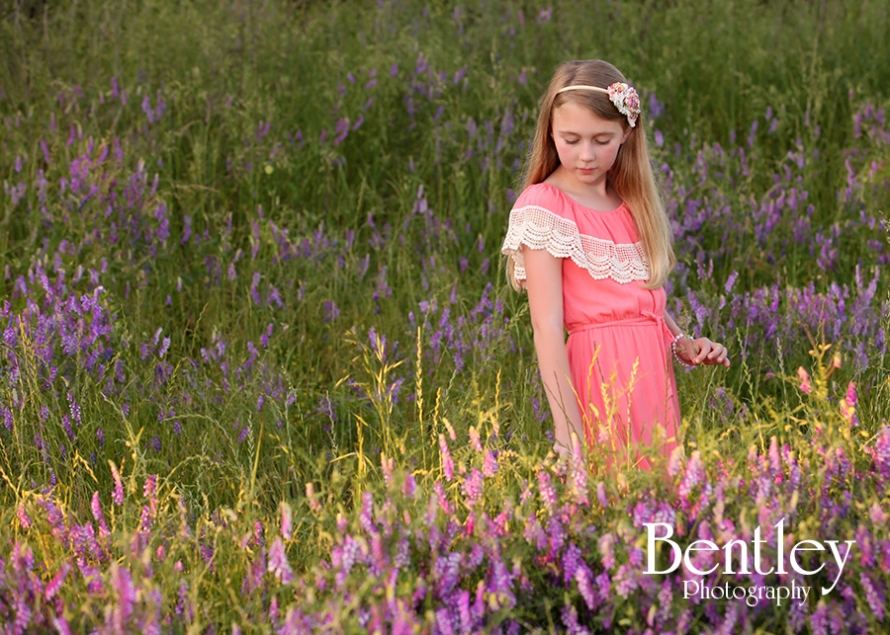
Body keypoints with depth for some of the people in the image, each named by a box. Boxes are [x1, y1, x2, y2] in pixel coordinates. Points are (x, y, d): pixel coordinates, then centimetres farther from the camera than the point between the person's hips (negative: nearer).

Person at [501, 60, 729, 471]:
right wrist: (568, 430, -19)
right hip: (601, 376, -6)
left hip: (655, 375, 7)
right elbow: (547, 327, -13)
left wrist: (682, 344, 2)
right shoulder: (543, 205, -7)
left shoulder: (631, 202, 13)